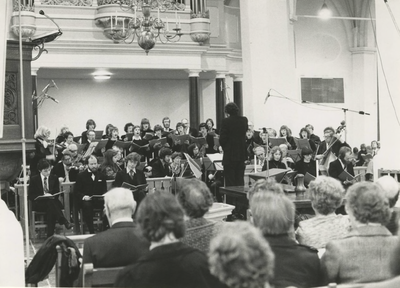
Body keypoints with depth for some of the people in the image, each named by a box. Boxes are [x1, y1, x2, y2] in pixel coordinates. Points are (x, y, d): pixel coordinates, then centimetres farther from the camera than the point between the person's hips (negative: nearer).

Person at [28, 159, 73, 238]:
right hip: (39, 204, -2)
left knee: (51, 210, -37)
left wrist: (52, 196, -14)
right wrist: (43, 196, -17)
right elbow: (30, 196, -1)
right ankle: (64, 222, -50)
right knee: (50, 202, -37)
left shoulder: (54, 178, 12)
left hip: (52, 201, 2)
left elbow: (57, 193, 12)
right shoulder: (34, 179, 4)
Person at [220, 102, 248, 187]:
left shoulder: (226, 121, -13)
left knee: (230, 182, 1)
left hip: (229, 155, -5)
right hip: (241, 154, 5)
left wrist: (224, 147, 6)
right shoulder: (244, 120, 2)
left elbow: (222, 138, -11)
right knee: (240, 180, 12)